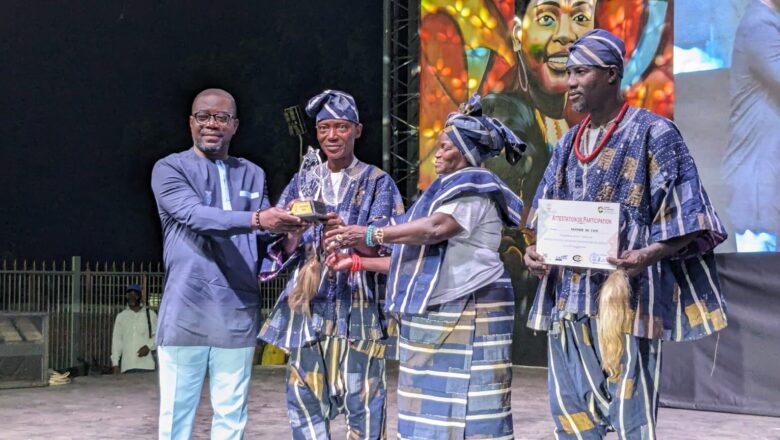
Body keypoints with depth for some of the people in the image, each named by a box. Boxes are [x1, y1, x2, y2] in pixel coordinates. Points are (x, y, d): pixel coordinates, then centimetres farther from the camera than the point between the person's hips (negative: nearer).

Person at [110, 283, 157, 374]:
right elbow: (116, 340, 11)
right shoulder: (121, 316, 13)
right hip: (127, 366, 1)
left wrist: (149, 346, -11)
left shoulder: (150, 314, 8)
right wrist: (115, 363, 6)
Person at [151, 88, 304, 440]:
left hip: (238, 312, 4)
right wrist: (256, 219, -27)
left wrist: (287, 229, -8)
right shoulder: (170, 169, 1)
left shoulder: (253, 175, 16)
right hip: (187, 311, -4)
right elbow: (196, 215, -16)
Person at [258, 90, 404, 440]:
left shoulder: (378, 182, 3)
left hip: (359, 303, -3)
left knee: (362, 392, -4)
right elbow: (283, 249, 7)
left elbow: (381, 245, -7)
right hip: (309, 302, 3)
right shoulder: (302, 182, 12)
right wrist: (293, 231, -16)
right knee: (305, 393, 2)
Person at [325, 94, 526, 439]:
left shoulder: (473, 186, -5)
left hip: (465, 313, -9)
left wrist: (369, 235, -22)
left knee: (463, 412, -9)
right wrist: (358, 262, 17)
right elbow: (416, 258, 22)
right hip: (435, 316, 9)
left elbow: (437, 227, -24)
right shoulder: (449, 190, 23)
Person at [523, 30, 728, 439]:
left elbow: (684, 219, -8)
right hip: (568, 295, 7)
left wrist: (648, 256, -25)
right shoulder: (568, 143, 15)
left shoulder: (652, 133, -4)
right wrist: (537, 250, 0)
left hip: (625, 294, -6)